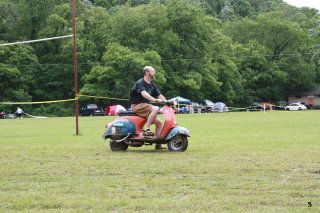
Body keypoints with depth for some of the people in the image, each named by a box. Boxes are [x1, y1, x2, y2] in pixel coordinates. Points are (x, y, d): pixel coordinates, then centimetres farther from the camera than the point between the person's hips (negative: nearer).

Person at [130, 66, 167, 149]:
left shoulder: (152, 85, 15)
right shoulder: (140, 83, -13)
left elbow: (159, 95, 15)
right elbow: (144, 93, -31)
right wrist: (155, 100, -43)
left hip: (145, 106, 9)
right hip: (137, 106, -9)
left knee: (159, 122, 0)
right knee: (155, 109, -31)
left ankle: (158, 144, 3)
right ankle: (146, 129, -33)